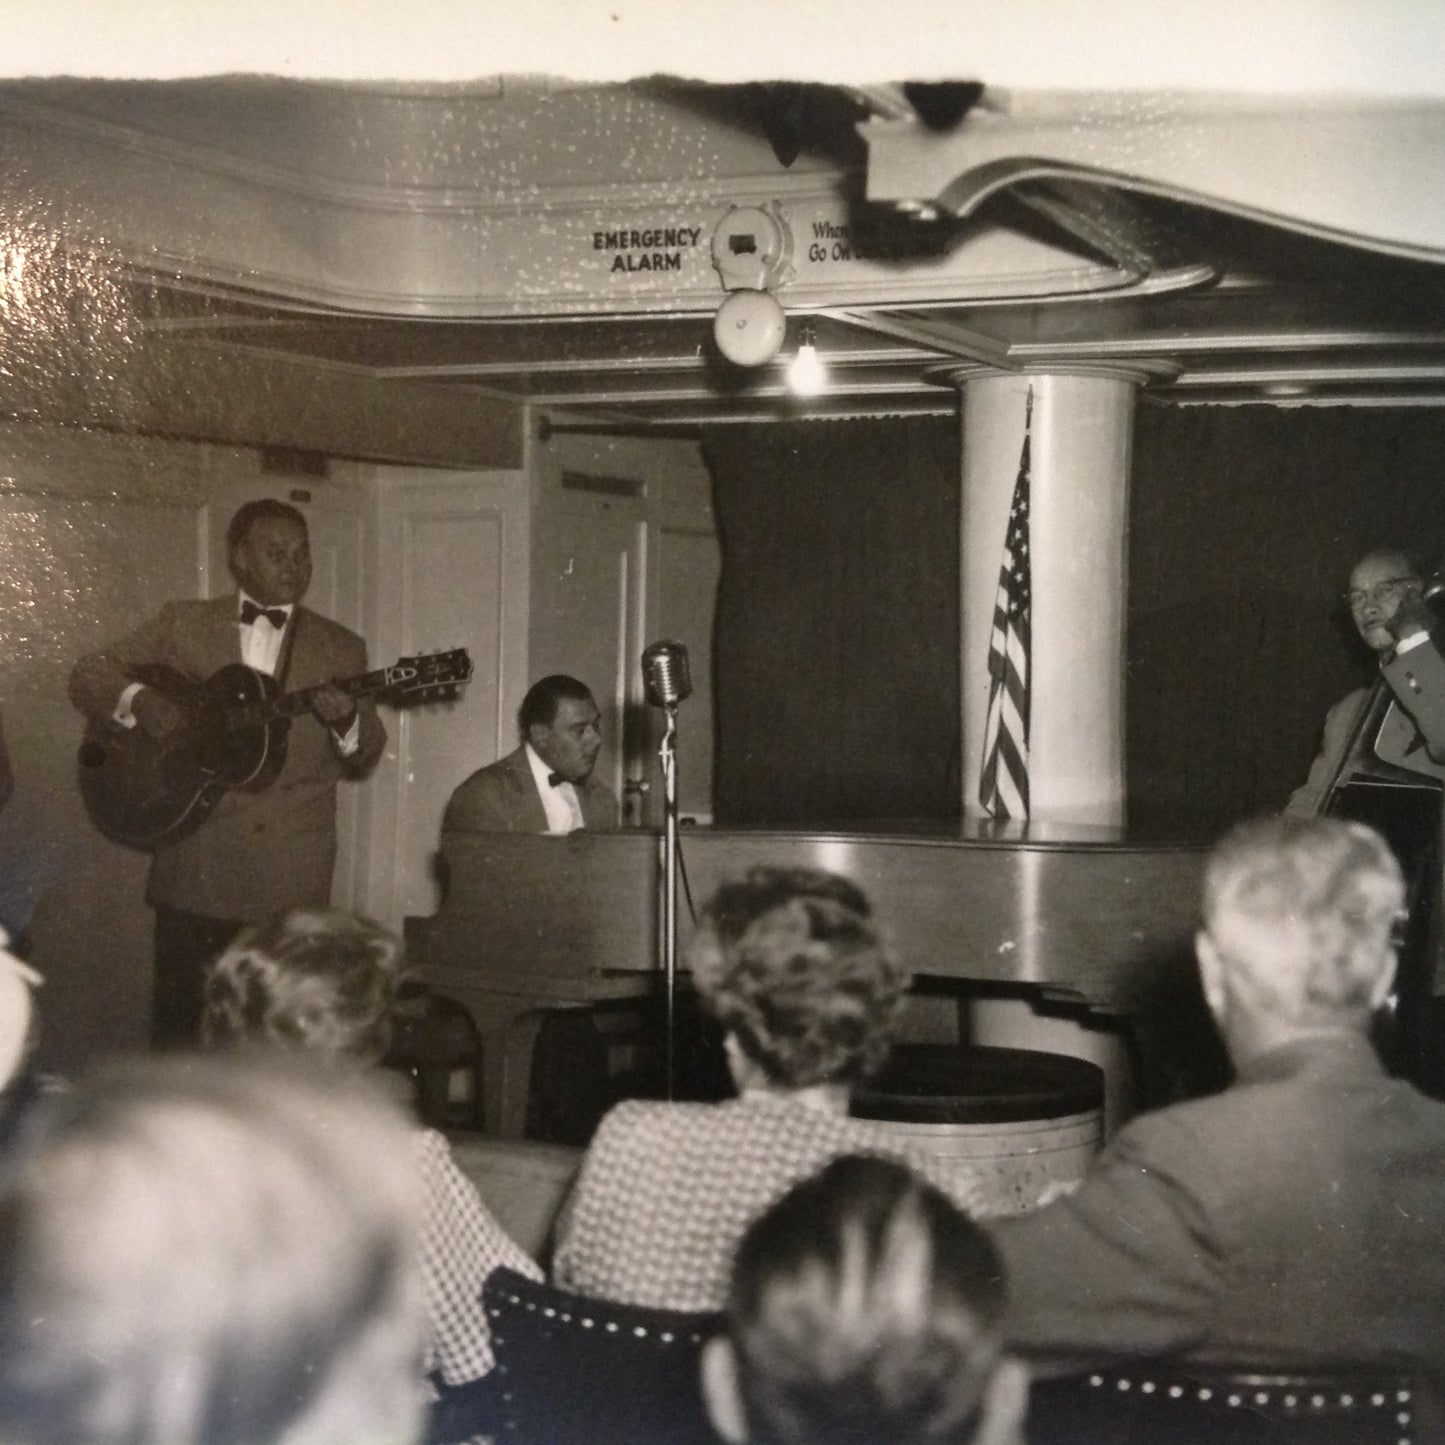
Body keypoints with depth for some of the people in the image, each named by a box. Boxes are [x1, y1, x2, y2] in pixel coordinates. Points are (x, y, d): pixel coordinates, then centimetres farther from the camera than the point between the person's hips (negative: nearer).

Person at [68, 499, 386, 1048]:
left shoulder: (340, 647, 10)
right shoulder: (182, 624, 9)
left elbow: (365, 756, 9)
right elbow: (87, 676, 9)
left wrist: (347, 721, -14)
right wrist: (140, 700, -12)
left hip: (292, 875, 0)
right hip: (193, 862, 0)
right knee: (179, 1018, 2)